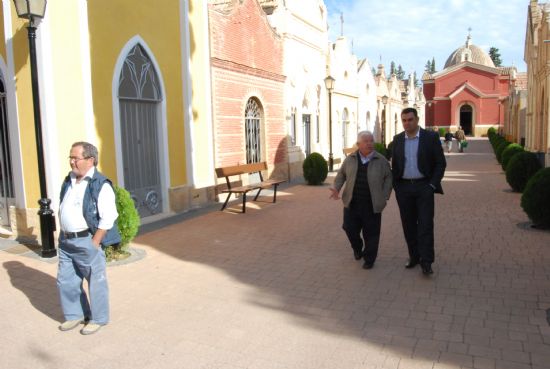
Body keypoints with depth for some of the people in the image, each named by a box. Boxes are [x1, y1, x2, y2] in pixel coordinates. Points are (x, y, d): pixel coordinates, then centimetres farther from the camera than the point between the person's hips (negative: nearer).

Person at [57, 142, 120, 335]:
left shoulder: (100, 185, -15)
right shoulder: (69, 181, 9)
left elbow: (108, 218, -18)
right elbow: (63, 210, 18)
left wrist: (94, 243, -17)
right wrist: (63, 236, 12)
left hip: (87, 241, -8)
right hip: (66, 241, 8)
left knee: (96, 282, 7)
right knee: (65, 281, 16)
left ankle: (98, 319, 23)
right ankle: (75, 315, 34)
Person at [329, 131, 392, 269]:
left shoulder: (381, 160, 0)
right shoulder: (350, 159, 5)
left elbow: (388, 177, 4)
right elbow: (341, 174, 13)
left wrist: (385, 196, -5)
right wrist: (336, 188, -1)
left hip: (372, 205, -2)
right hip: (351, 203, 2)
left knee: (371, 233, 3)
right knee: (350, 228, 5)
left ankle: (369, 259, 21)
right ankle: (357, 248, 35)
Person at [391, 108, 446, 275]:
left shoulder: (431, 137, -3)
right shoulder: (397, 139, 7)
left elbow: (440, 163, -2)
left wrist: (433, 185, -10)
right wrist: (395, 186, 5)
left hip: (424, 186, -3)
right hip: (403, 188, 4)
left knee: (425, 224, -5)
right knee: (408, 224, 8)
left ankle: (426, 262, -1)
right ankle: (414, 256, 20)